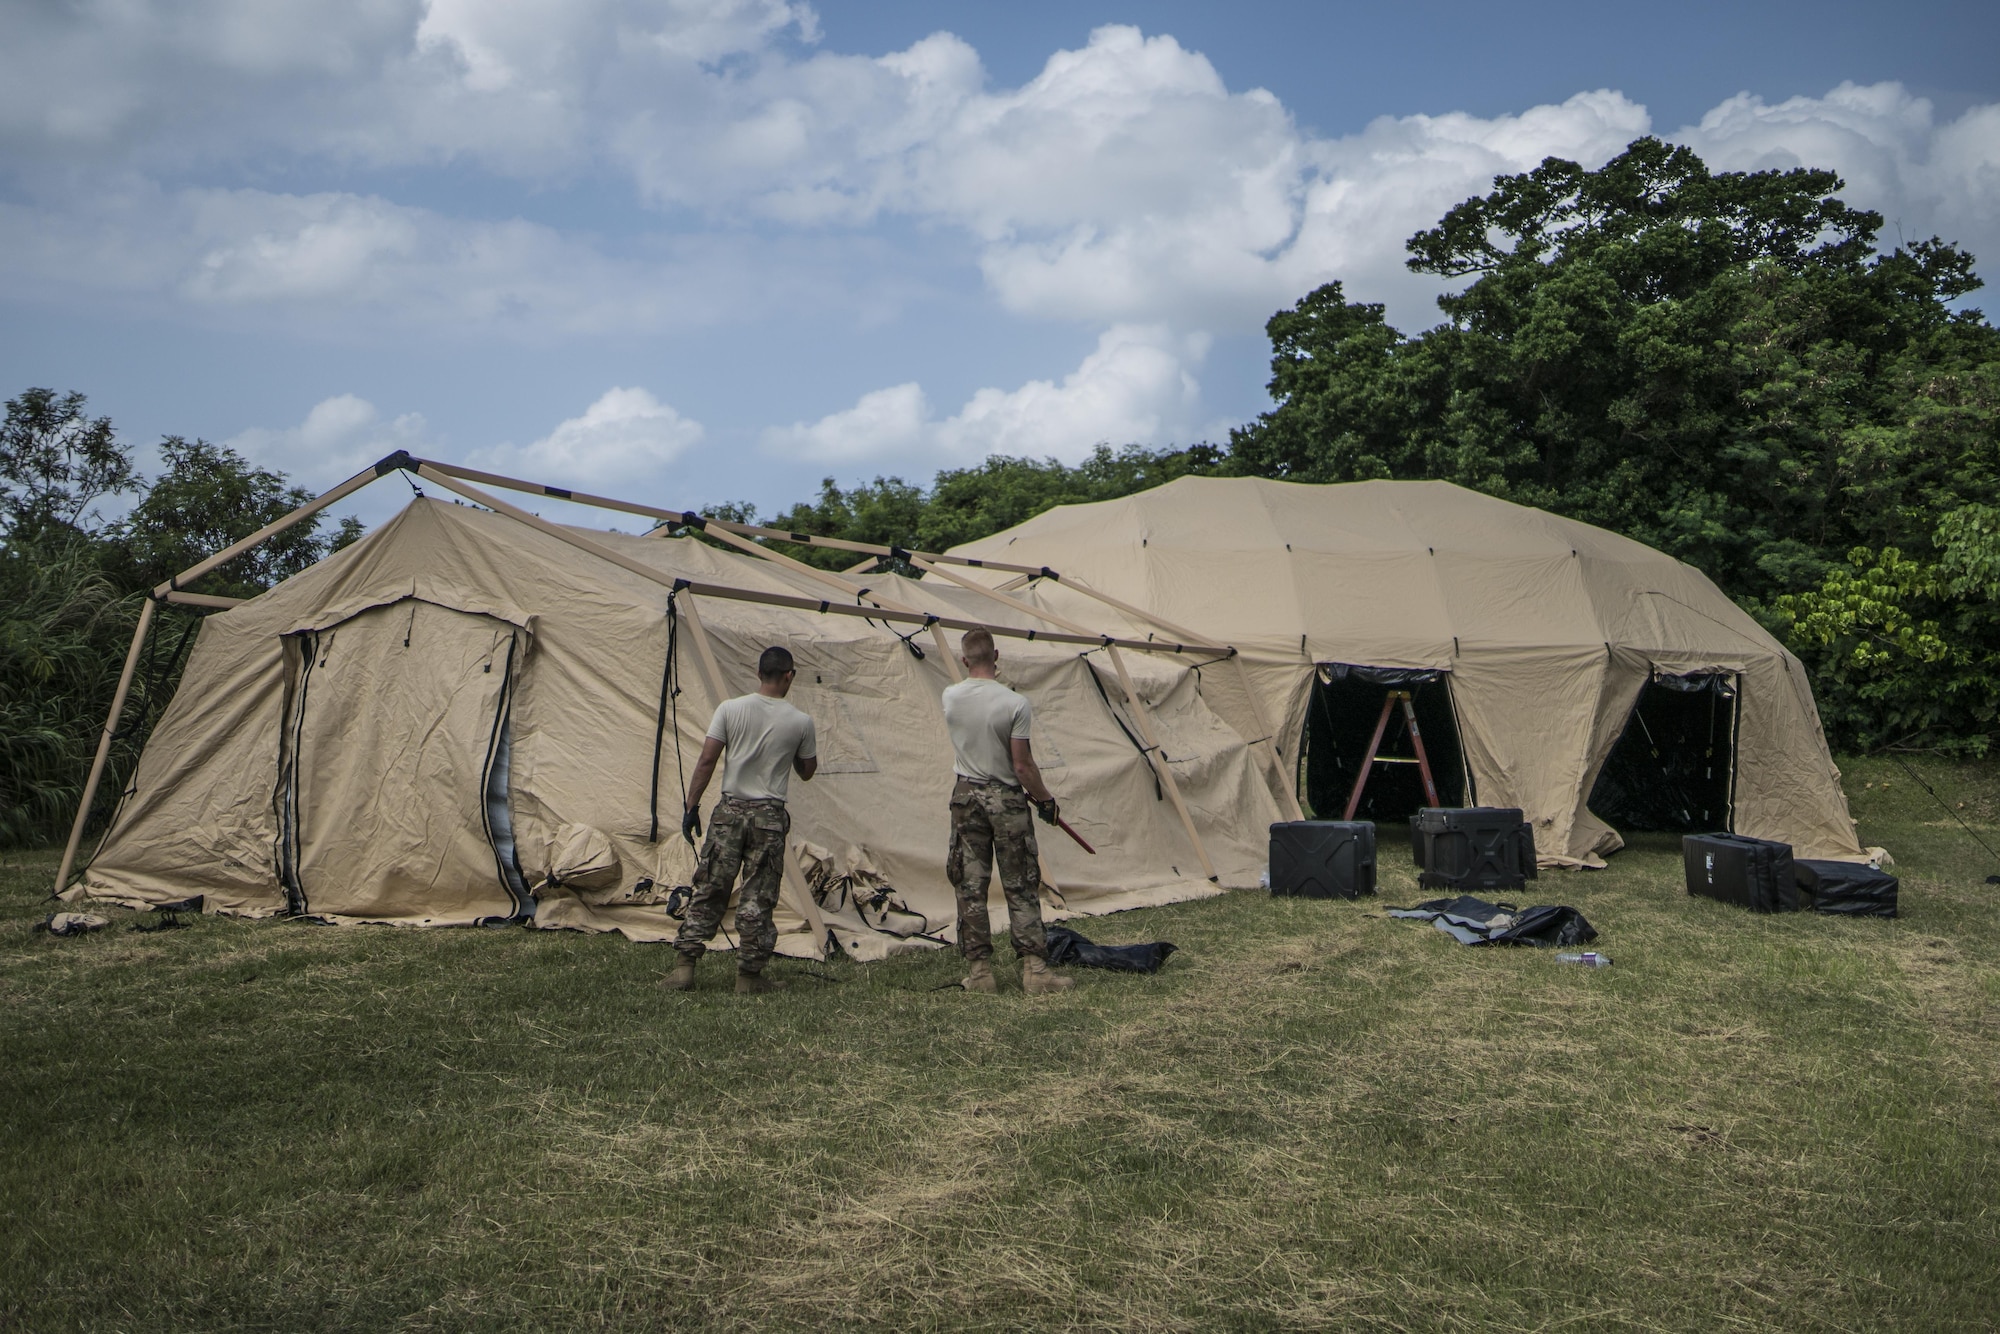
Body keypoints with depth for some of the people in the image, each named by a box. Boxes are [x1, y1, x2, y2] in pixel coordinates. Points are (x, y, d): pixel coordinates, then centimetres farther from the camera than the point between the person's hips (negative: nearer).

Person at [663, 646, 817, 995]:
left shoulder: (731, 709, 0)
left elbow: (706, 761, -3)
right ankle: (749, 975, 8)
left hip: (730, 811, 1)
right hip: (769, 815, -1)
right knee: (758, 898, 4)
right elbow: (807, 772, 11)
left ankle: (685, 965, 7)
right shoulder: (800, 722, -1)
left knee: (709, 890, 7)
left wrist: (692, 806, 2)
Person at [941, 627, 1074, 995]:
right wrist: (1045, 799, 1)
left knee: (971, 887, 7)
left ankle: (979, 971, 9)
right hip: (1007, 799, -3)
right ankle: (1034, 969, 2)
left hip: (966, 796, 3)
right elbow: (1023, 765, -12)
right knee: (1021, 889, 3)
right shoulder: (1014, 705, -14)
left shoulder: (950, 698, -2)